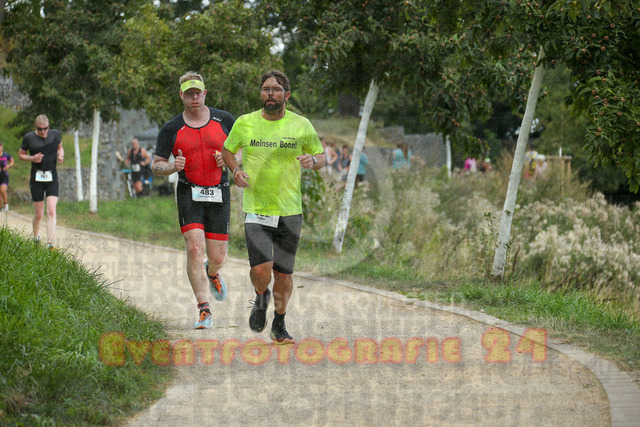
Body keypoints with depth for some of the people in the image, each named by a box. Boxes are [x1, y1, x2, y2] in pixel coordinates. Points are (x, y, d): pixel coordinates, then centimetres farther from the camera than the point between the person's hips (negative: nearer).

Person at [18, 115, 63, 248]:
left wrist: (61, 156, -1)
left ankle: (50, 244, -18)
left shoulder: (55, 134, 1)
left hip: (52, 178, 1)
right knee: (39, 215, 3)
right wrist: (32, 158, -12)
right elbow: (20, 154, 7)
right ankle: (35, 237, 31)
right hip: (37, 179, -1)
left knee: (51, 212, -14)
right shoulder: (29, 138, -5)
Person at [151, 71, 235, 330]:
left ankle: (212, 274, 43)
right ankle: (204, 310, -12)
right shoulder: (172, 129, 1)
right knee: (195, 249, -17)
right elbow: (155, 165, 4)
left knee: (217, 258, 4)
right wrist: (172, 167, -18)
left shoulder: (224, 120, 3)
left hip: (219, 194, 1)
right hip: (189, 194, -1)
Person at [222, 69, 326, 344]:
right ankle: (261, 299, 19)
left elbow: (321, 157, 12)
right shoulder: (244, 124, 0)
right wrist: (235, 170, -3)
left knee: (283, 275, 5)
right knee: (261, 269, -17)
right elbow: (227, 150, 17)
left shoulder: (301, 126, 0)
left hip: (290, 212, 1)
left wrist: (313, 160, -12)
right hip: (256, 211, -1)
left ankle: (279, 326, 29)